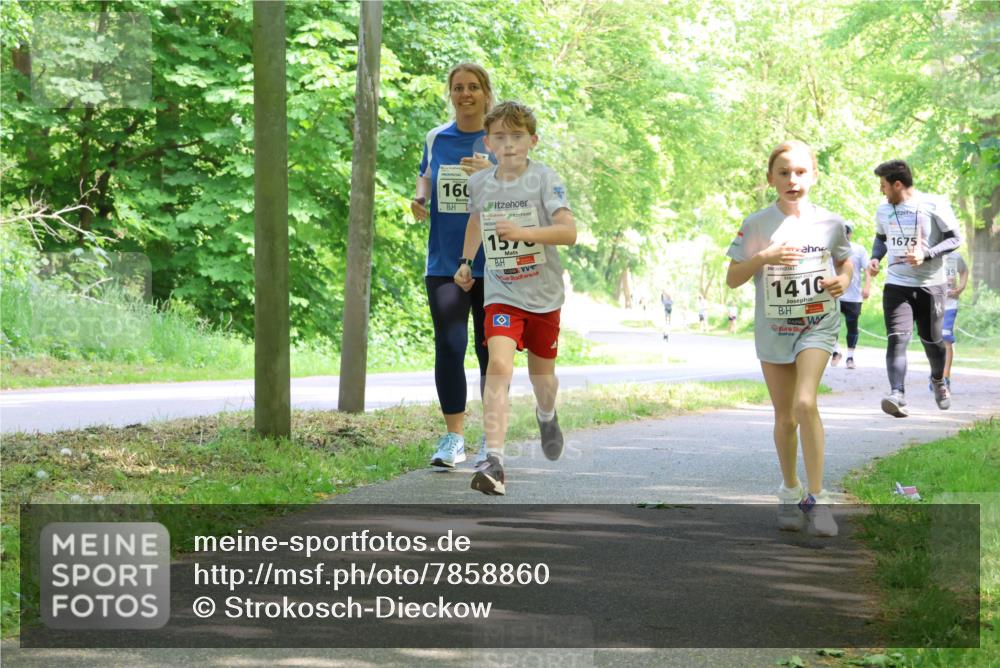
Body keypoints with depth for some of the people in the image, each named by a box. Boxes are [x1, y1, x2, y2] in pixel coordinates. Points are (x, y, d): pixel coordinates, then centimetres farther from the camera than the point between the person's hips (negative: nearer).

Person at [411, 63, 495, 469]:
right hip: (444, 263, 2)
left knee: (491, 352, 5)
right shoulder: (436, 138, 9)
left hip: (491, 263, -2)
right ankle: (454, 438, 2)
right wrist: (420, 197, 2)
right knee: (448, 348, -6)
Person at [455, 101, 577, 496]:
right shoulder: (479, 183, 0)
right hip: (501, 294, 1)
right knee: (499, 365, -21)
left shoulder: (545, 179, -12)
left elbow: (569, 231, -22)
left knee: (541, 374, 17)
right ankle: (494, 462, -27)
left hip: (543, 294, -1)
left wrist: (524, 231, -34)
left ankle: (547, 416, 54)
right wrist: (466, 261, 19)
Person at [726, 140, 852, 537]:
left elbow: (844, 261, 16)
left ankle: (817, 498, -16)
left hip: (817, 323, -2)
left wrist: (843, 280, -6)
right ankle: (790, 492, 30)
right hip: (773, 328, 2)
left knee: (805, 403, -22)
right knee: (785, 417, 10)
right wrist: (764, 257, -17)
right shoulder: (756, 225, -2)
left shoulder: (830, 223, -1)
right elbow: (732, 278, 0)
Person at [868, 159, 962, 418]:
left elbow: (955, 238, -6)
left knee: (931, 340, 10)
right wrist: (875, 257, 4)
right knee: (897, 338, -17)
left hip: (930, 285, -2)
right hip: (896, 284, 2)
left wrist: (926, 255, -21)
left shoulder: (934, 205, -8)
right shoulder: (883, 210, 9)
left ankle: (938, 380, 41)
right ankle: (897, 396, -30)